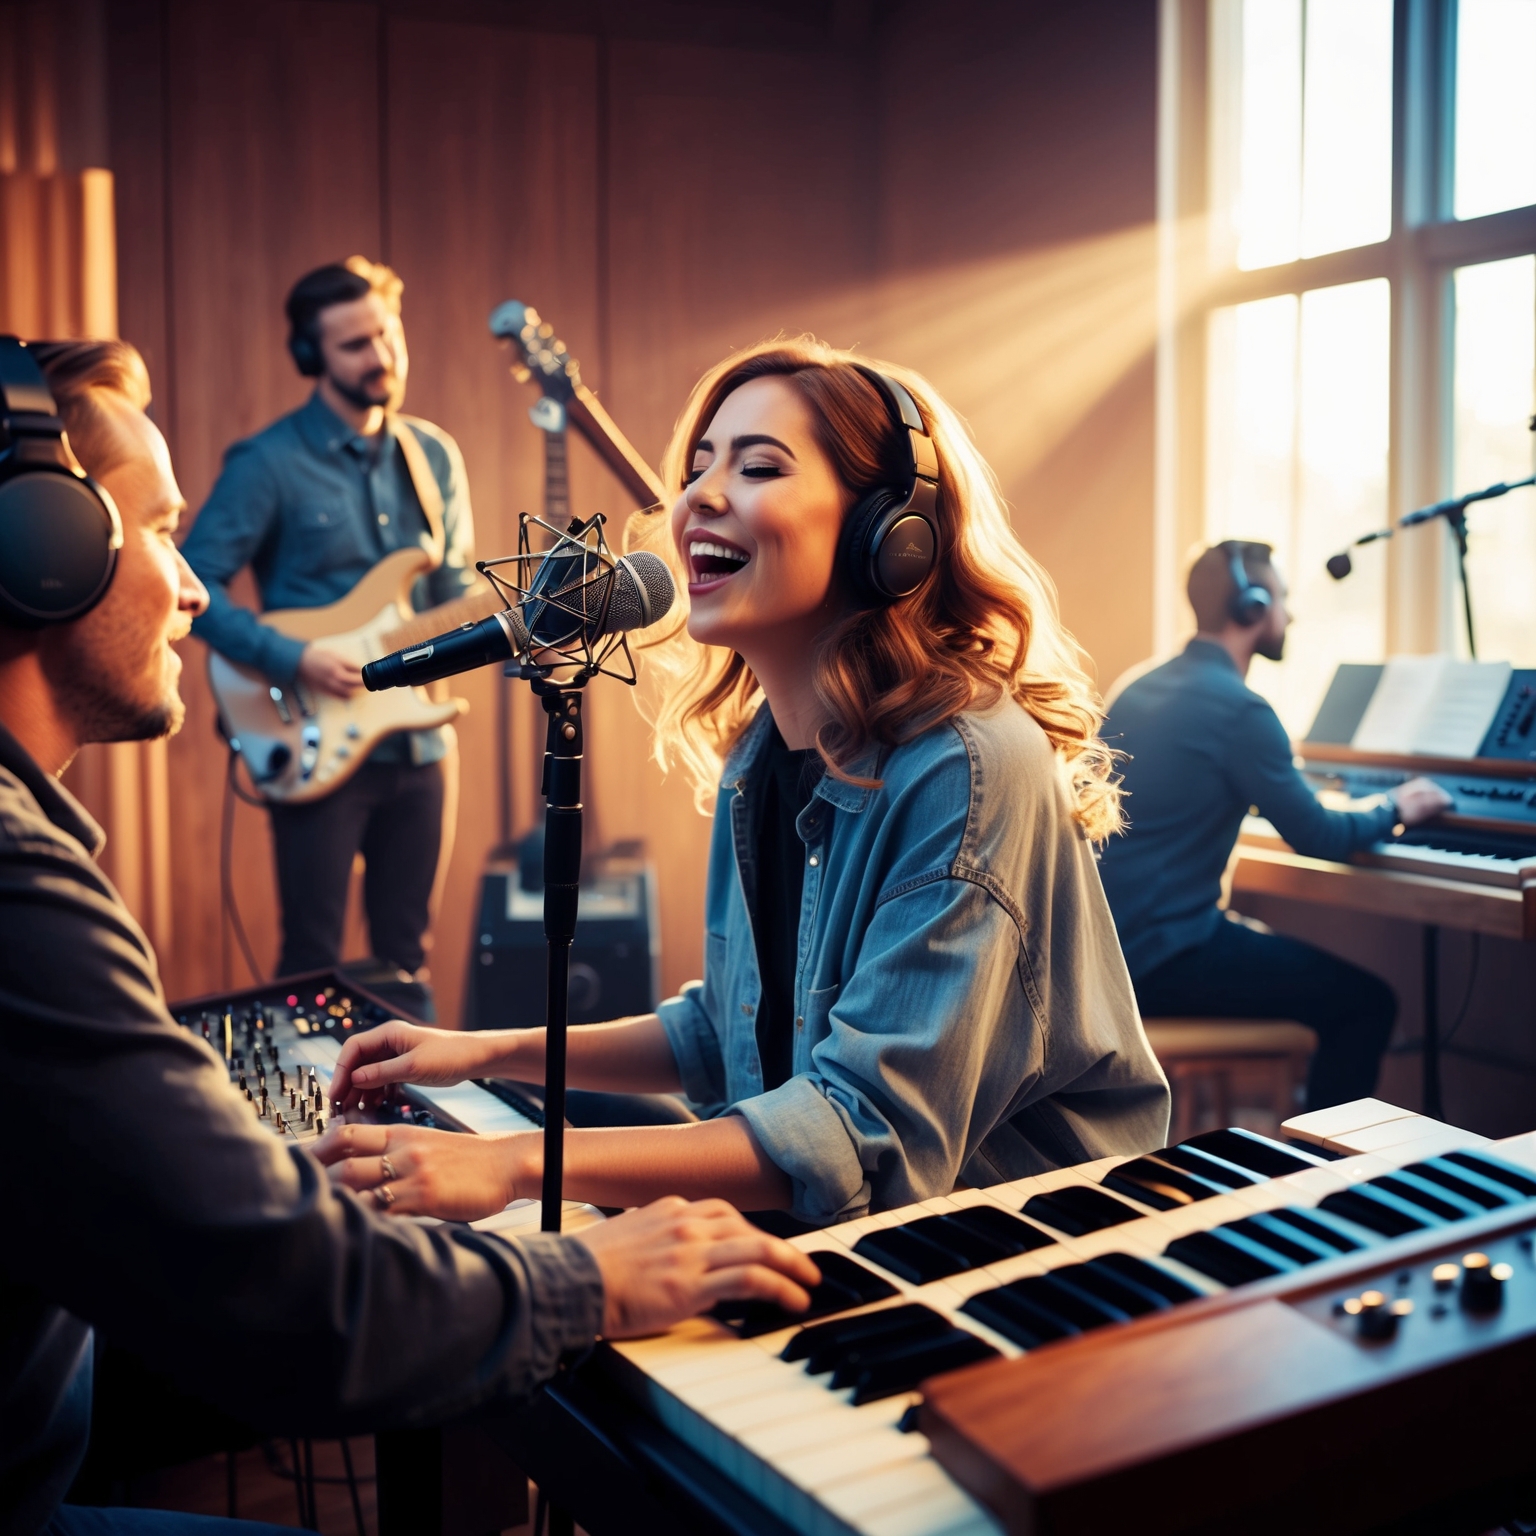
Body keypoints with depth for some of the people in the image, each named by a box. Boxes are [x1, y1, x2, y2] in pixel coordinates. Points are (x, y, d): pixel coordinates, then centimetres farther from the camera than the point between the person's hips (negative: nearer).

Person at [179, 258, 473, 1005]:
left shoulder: (434, 455, 9)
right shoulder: (268, 463, -8)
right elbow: (197, 584, -10)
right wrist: (292, 660, -20)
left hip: (418, 740, 5)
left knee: (406, 955, 14)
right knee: (313, 959, 2)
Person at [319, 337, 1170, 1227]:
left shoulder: (969, 768, -23)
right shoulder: (759, 754, 3)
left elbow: (871, 1134, -28)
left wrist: (518, 1164, -32)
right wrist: (492, 1052, 6)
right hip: (833, 1250, 7)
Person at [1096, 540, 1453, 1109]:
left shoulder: (1143, 688, 11)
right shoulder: (1238, 708, -17)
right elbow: (1317, 838, -11)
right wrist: (1394, 810, 8)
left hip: (1105, 945, 10)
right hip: (1162, 961, -10)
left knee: (1292, 952, 29)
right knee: (1366, 1001, -2)